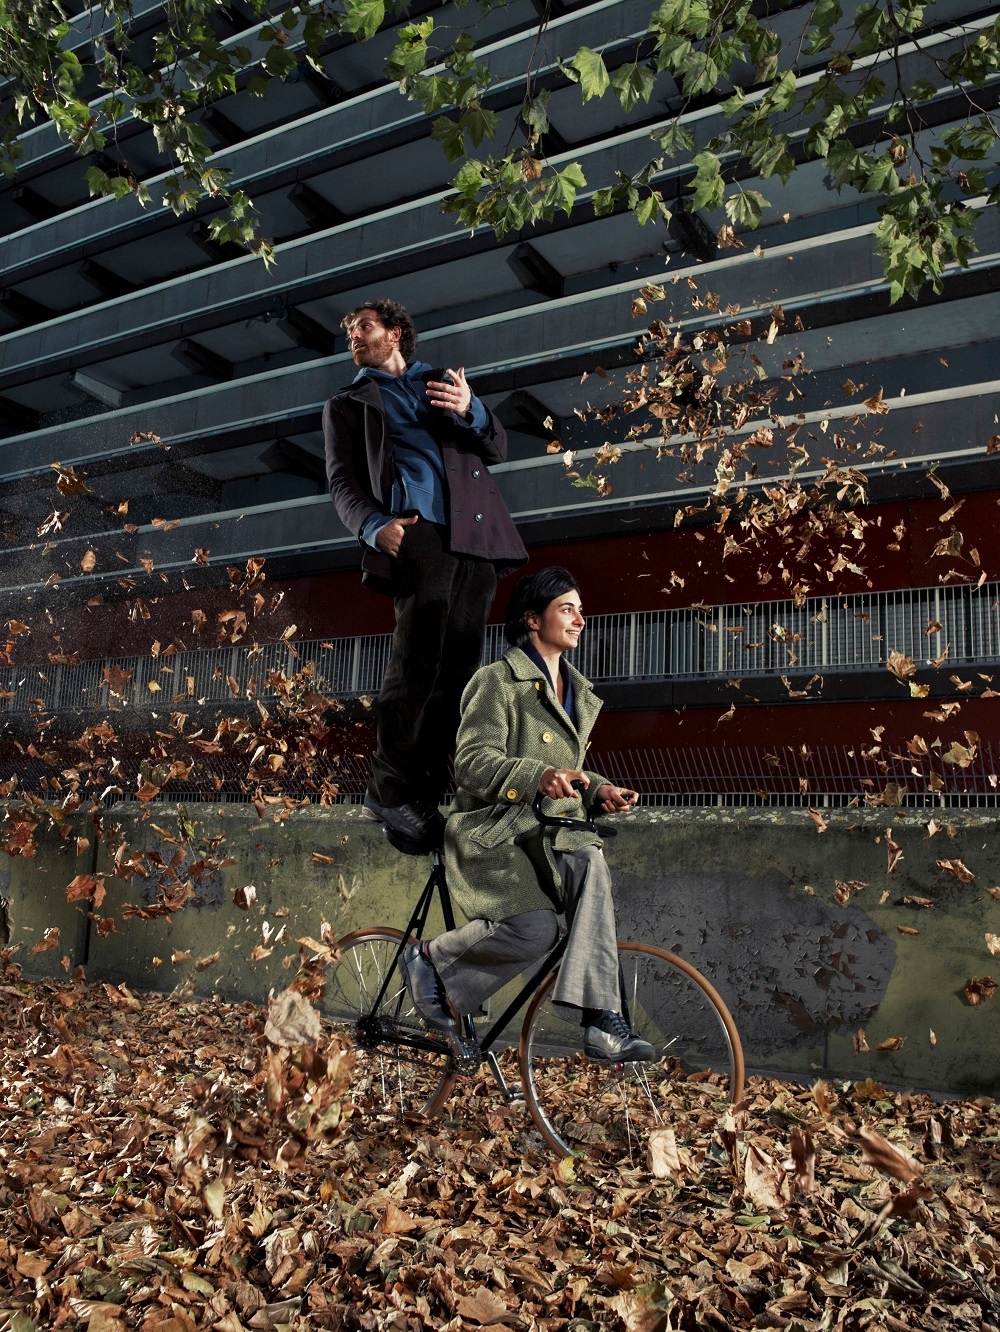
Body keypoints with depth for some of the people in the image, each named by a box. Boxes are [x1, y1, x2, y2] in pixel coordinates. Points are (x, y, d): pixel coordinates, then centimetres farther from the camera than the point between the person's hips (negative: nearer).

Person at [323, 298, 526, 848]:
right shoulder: (347, 404, 23)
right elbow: (342, 481, 9)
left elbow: (498, 448, 20)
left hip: (478, 535, 3)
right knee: (416, 663, -14)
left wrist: (469, 410, -2)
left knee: (458, 667, -1)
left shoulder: (443, 383, 30)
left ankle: (428, 787, 4)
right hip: (417, 532, -3)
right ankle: (390, 790, -5)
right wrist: (374, 526, -12)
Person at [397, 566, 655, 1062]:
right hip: (493, 832, -6)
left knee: (589, 864, -28)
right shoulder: (497, 680, -5)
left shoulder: (580, 692, 19)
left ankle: (601, 1021, -32)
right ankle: (430, 959, 2)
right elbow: (473, 763, -16)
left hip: (550, 834, 6)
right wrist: (539, 776, -32)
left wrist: (598, 789, 6)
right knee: (535, 929, -27)